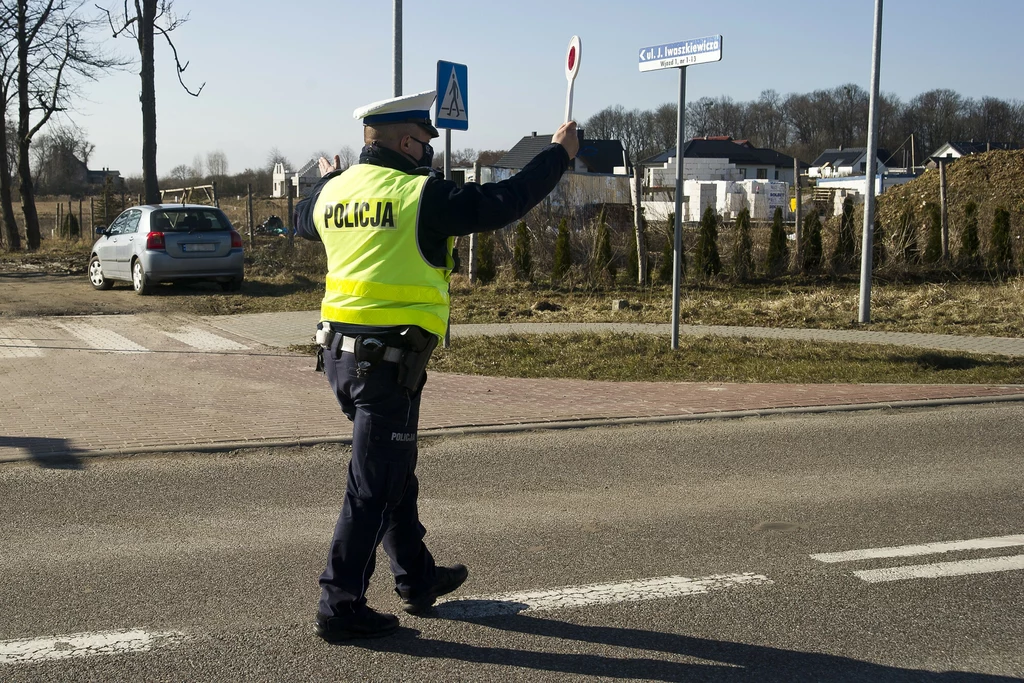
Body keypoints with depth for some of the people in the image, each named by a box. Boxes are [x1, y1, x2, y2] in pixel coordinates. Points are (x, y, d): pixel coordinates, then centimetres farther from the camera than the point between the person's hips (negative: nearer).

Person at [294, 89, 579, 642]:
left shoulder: (334, 191, 8)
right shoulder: (422, 195, -13)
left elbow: (302, 219, 31)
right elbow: (503, 202, -10)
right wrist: (558, 154, 4)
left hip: (340, 352, 9)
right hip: (390, 362, -8)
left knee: (394, 473, 22)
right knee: (373, 488, 0)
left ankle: (417, 579, 37)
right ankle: (339, 607, 5)